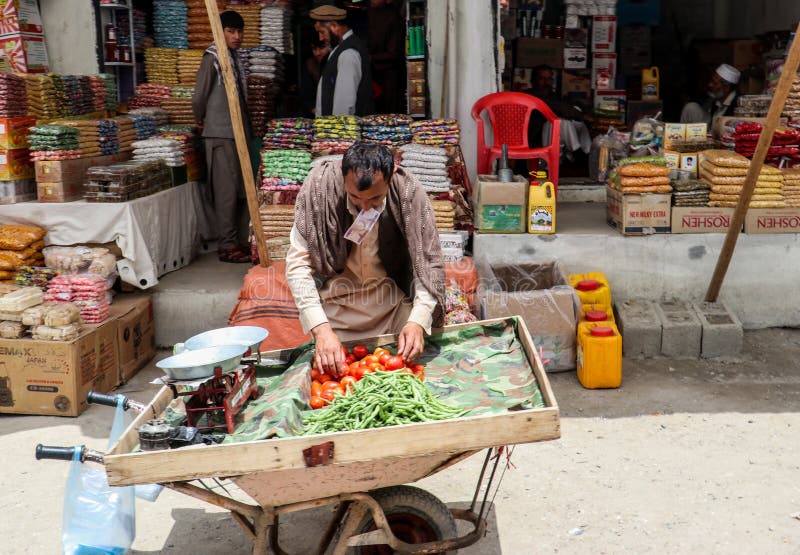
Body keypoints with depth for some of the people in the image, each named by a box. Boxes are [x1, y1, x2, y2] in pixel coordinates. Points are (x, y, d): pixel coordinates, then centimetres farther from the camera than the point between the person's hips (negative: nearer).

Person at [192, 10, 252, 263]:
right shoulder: (212, 59, -10)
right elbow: (199, 98, -8)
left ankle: (234, 240, 20)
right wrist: (202, 121, 7)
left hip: (237, 133, 8)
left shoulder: (234, 58, 15)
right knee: (227, 190, -6)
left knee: (240, 189, 11)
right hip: (220, 135, -8)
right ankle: (228, 245, 0)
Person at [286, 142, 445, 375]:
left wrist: (418, 321, -32)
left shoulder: (409, 193, -22)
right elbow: (297, 264, -24)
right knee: (333, 370, 7)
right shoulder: (319, 187, -25)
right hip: (336, 301, -1)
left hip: (394, 300, 1)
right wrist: (321, 329, -35)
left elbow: (429, 263, -17)